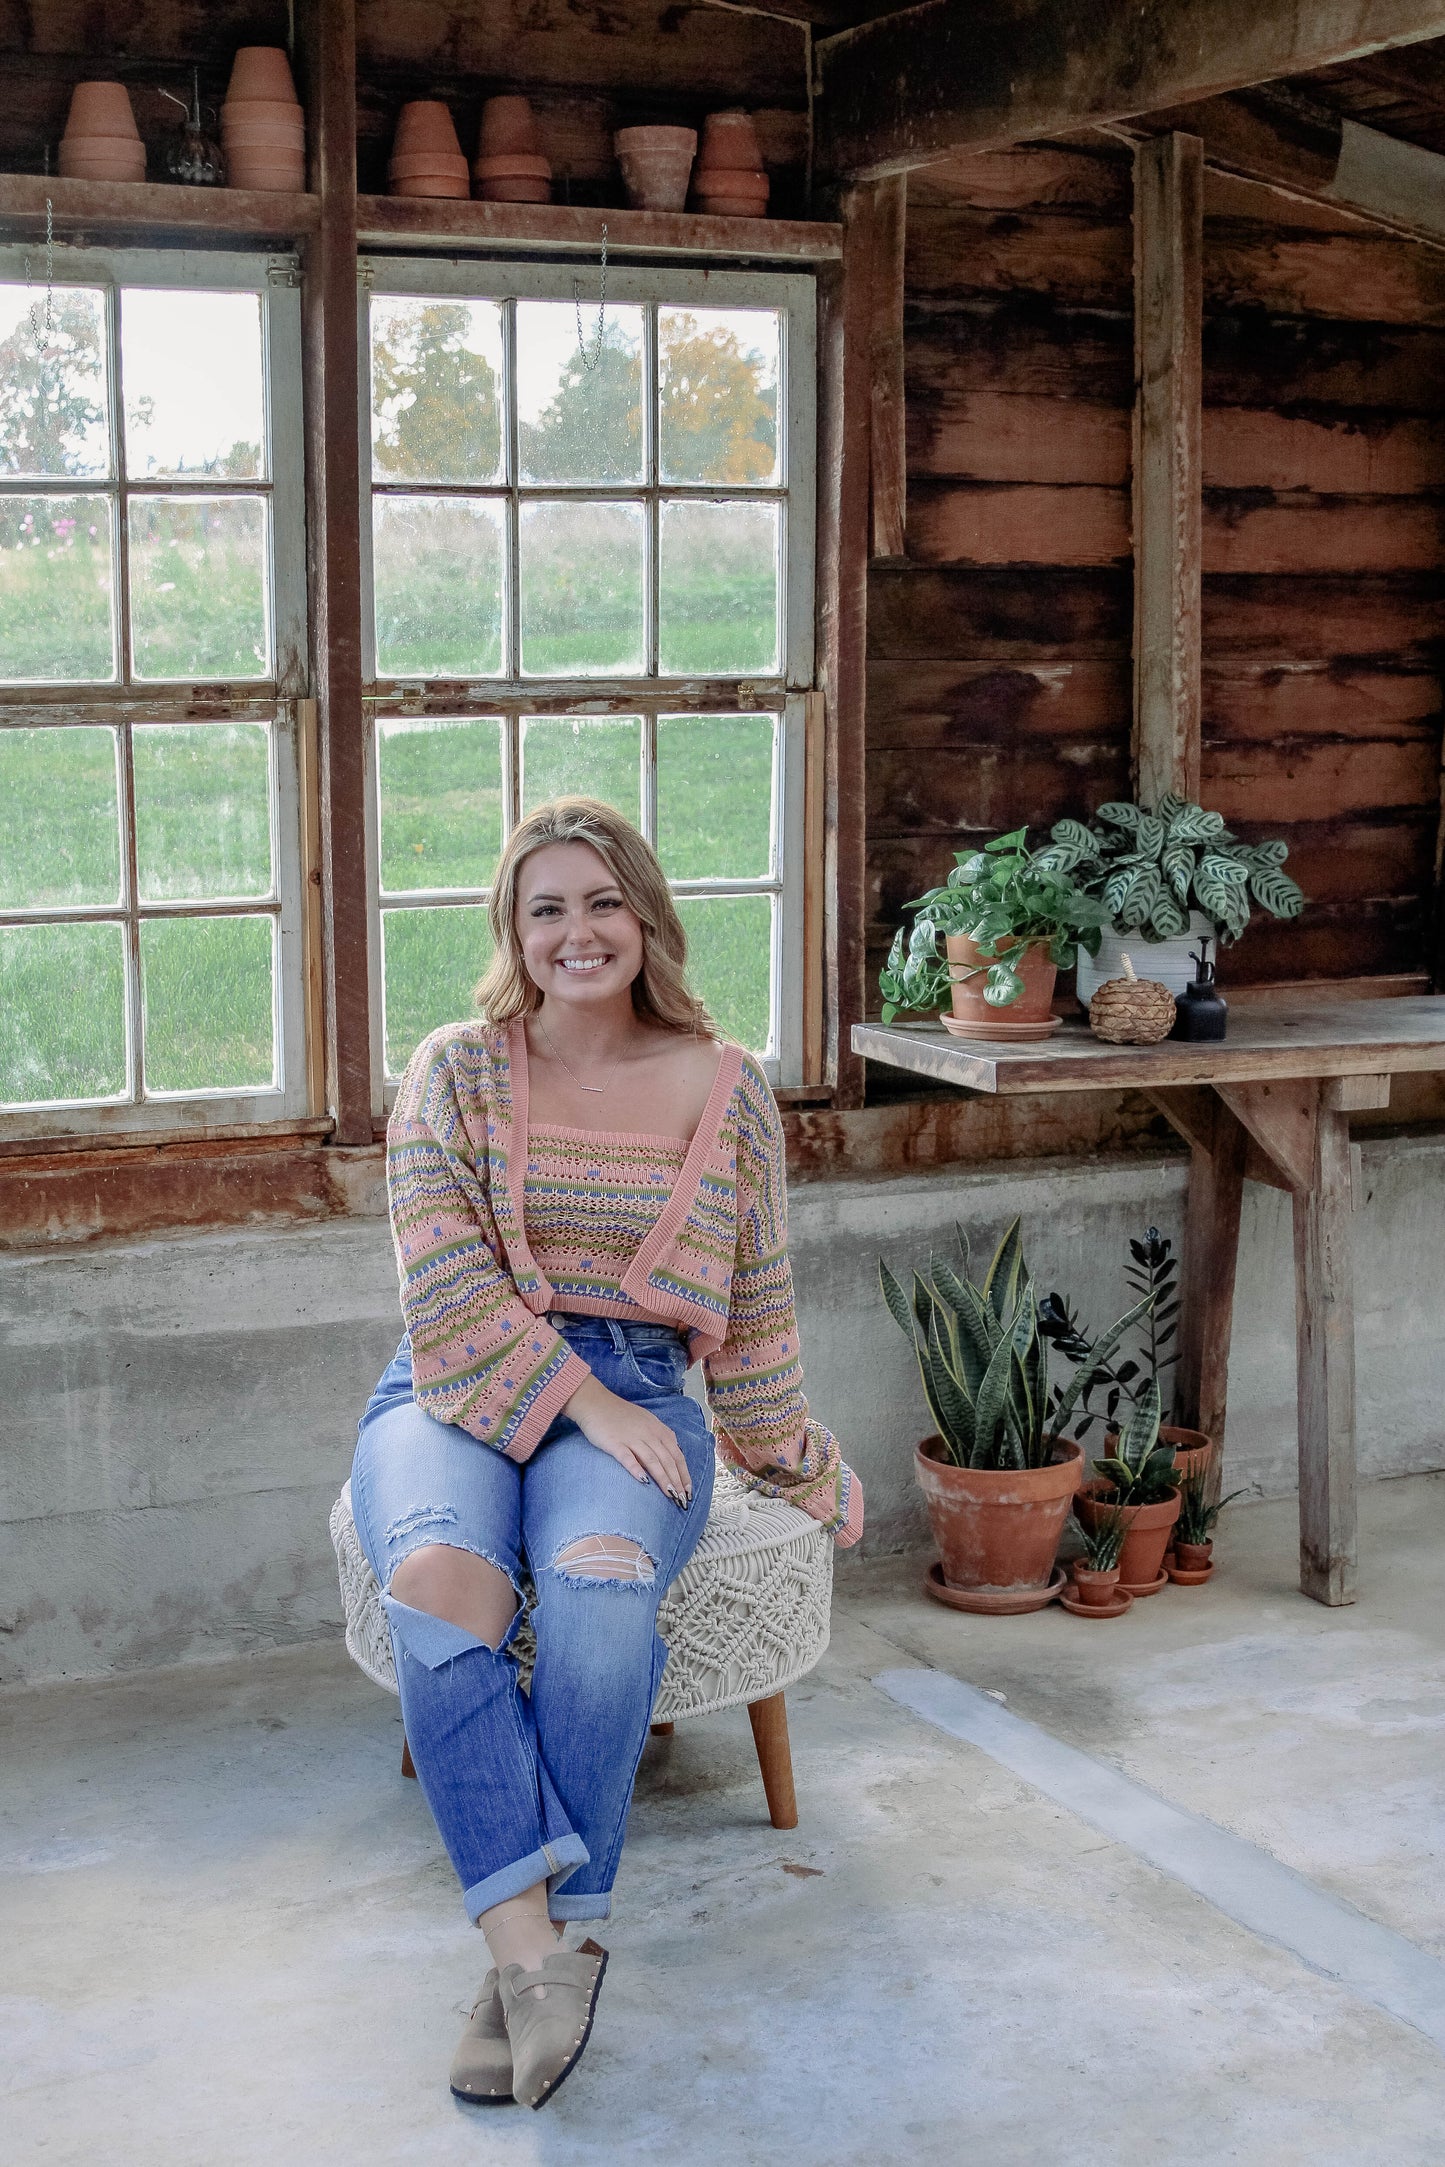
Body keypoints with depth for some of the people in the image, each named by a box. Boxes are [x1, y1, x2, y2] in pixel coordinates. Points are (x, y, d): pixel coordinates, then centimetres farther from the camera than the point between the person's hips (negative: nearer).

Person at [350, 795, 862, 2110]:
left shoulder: (725, 1089, 8)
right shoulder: (455, 1072, 4)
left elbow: (759, 1305, 16)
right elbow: (449, 1288, -6)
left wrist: (793, 1463, 20)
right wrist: (583, 1399, -15)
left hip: (634, 1393, 0)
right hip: (456, 1389, 0)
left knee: (601, 1580, -34)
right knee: (440, 1579, -34)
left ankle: (531, 1951, -26)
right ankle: (535, 1950, -32)